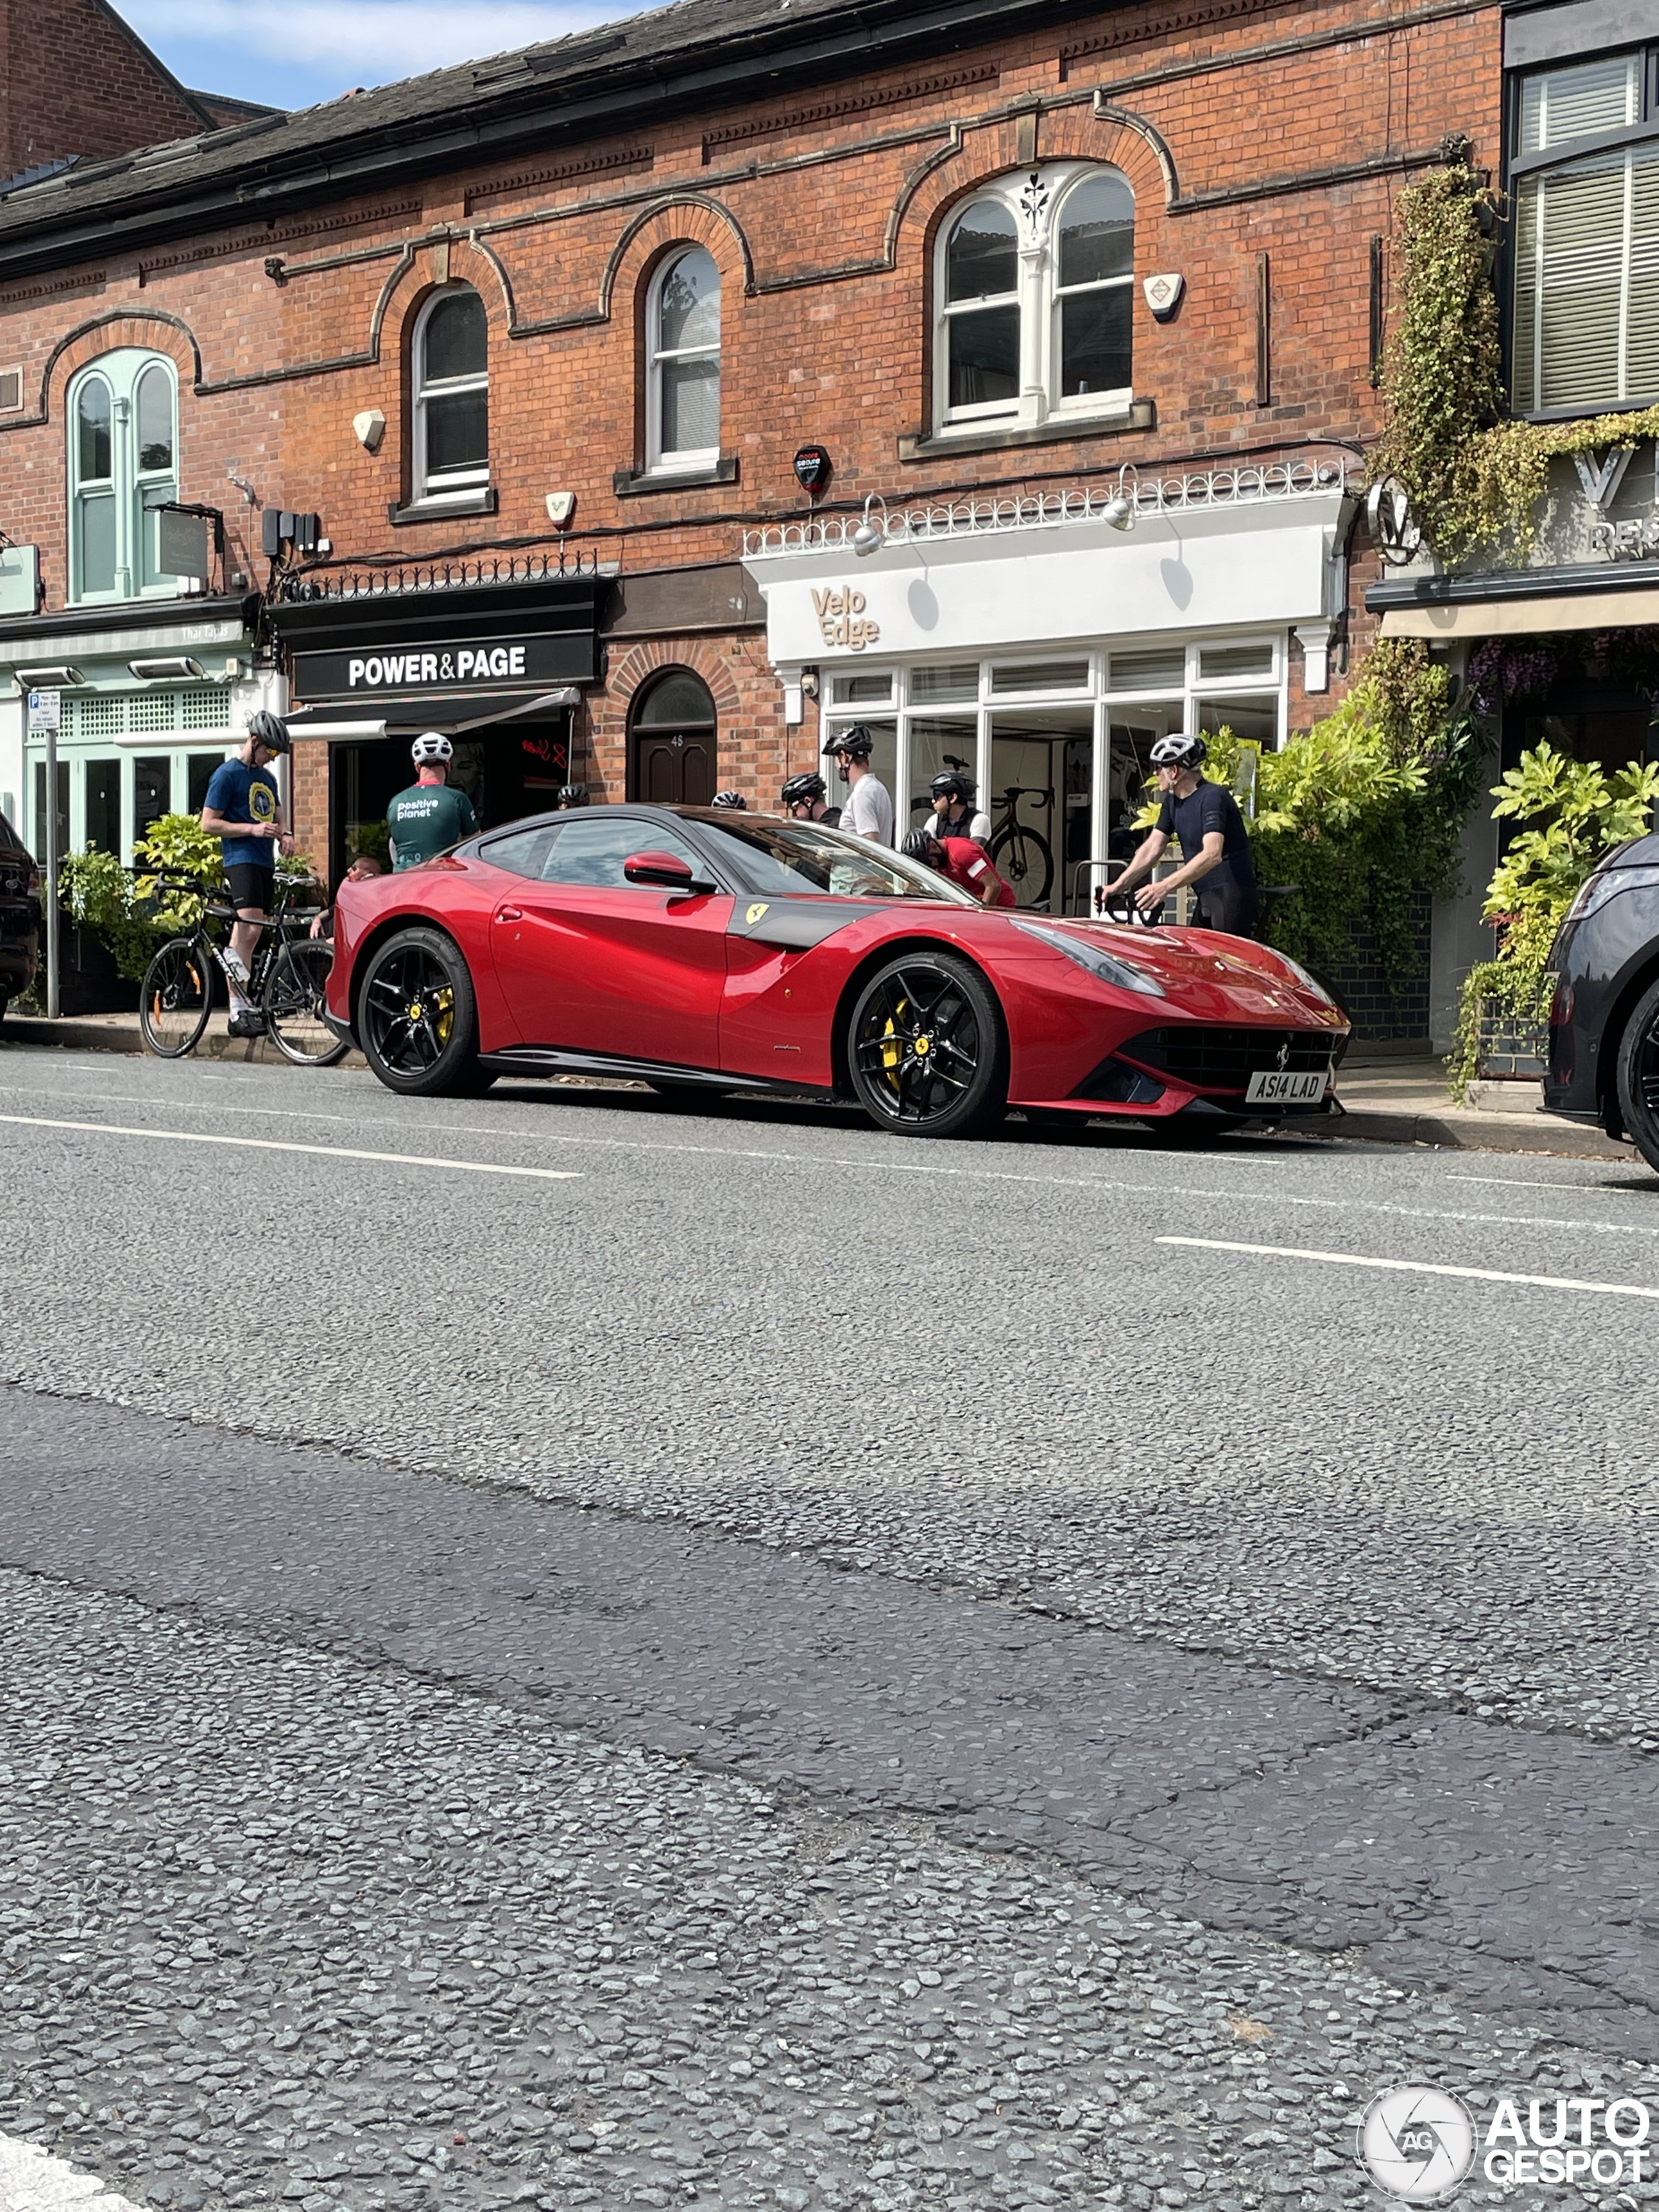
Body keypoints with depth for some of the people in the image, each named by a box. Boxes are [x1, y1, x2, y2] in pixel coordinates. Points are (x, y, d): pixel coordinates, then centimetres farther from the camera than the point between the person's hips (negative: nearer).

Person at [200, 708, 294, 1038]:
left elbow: (277, 814, 31)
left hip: (265, 862, 8)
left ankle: (247, 1004, 10)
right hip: (241, 860, -8)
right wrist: (252, 829, -17)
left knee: (249, 936, 8)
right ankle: (238, 1013, -19)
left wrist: (283, 834, 8)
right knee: (248, 931, -18)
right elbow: (209, 823, -8)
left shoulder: (267, 777, 19)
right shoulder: (227, 774, -5)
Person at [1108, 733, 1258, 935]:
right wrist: (1118, 886, -3)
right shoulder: (1173, 802, 9)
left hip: (1230, 896, -9)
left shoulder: (1212, 797, -18)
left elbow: (1212, 855, -31)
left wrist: (1164, 887, -39)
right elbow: (1152, 848, 8)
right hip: (1205, 898, 9)